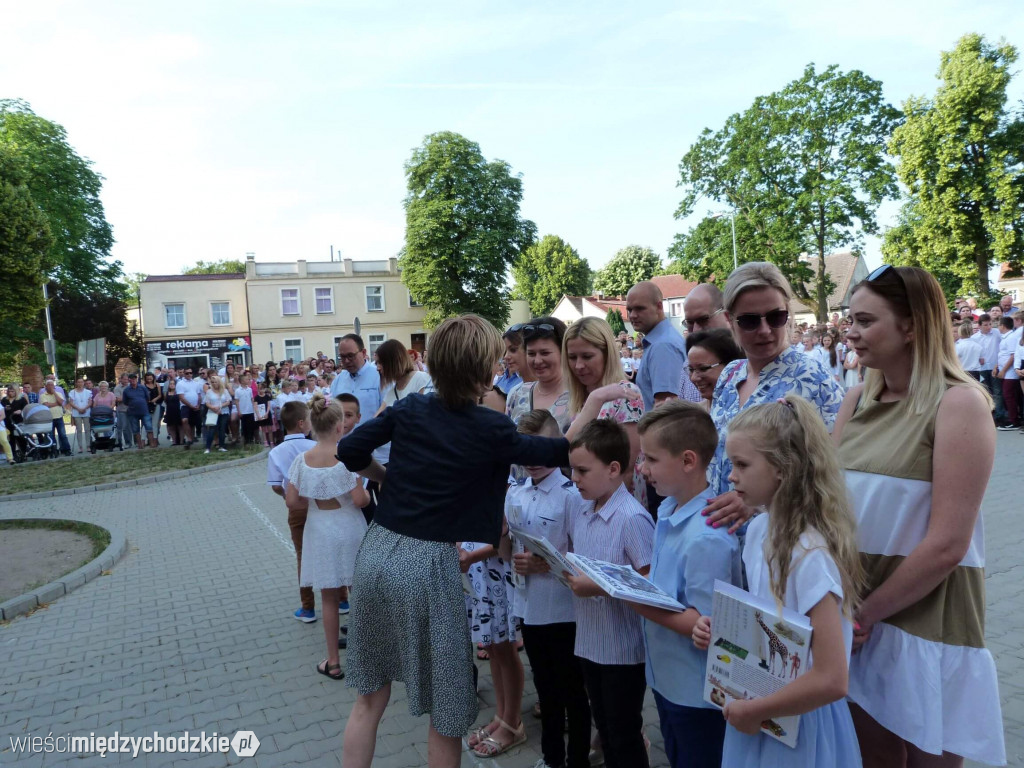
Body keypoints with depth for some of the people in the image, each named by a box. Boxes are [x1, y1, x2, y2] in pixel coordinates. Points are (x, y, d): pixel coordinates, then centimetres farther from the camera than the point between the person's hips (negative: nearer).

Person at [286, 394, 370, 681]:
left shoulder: (303, 459, -7)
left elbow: (291, 502, -5)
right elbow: (359, 500, -19)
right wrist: (368, 494, 2)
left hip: (320, 533, 3)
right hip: (349, 531, -2)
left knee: (329, 597, 14)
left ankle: (333, 662, 24)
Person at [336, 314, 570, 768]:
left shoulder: (409, 408, 3)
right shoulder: (490, 429, -8)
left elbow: (349, 452, 7)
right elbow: (561, 453, 3)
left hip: (377, 553, 6)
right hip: (428, 565, -5)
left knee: (370, 696, 23)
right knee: (446, 712, 14)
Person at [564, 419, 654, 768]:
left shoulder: (632, 518, -23)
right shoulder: (581, 514, 2)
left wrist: (599, 587, -27)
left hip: (623, 649, -7)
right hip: (589, 642, 7)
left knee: (624, 736, 11)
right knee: (604, 729, 23)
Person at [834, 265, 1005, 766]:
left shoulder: (959, 404, -14)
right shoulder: (857, 401, 4)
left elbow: (947, 544, -18)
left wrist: (869, 610, -12)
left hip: (926, 615, -5)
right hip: (857, 608, 5)